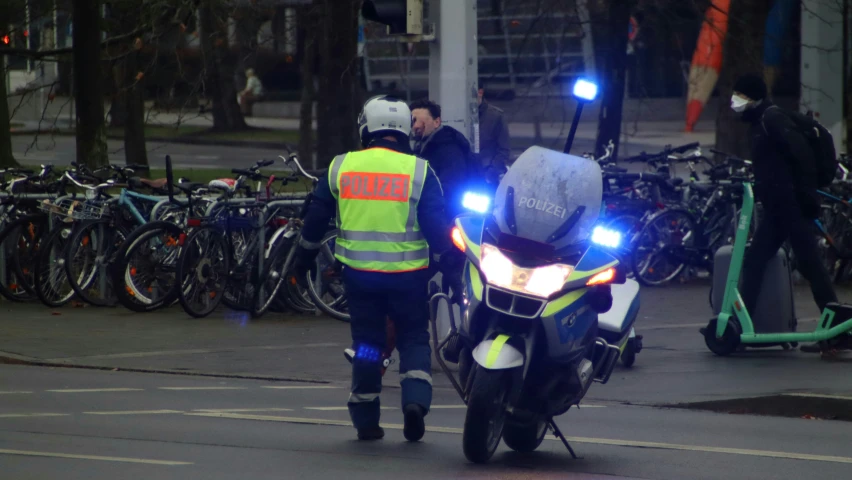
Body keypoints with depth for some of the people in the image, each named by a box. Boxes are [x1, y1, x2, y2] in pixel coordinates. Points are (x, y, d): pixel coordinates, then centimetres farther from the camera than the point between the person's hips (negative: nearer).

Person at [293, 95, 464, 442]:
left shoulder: (341, 167, 3)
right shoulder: (418, 170, -4)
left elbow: (316, 217, 10)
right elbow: (436, 224, -4)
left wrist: (304, 257, 24)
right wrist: (450, 261, 8)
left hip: (358, 271, 2)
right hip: (407, 272, -2)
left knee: (367, 340, 12)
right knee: (414, 339, 9)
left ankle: (366, 418, 13)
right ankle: (415, 399, -14)